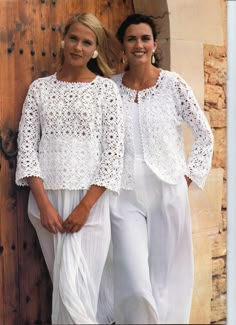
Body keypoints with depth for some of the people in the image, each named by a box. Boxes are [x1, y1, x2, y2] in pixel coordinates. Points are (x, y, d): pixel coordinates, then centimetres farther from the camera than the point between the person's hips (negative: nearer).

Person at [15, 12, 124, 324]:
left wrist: (85, 206, -11)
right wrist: (44, 203, -8)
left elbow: (113, 152, -4)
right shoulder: (40, 88, 7)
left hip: (89, 199, -3)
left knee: (73, 288, -8)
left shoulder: (106, 88, 1)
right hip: (47, 198, 3)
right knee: (65, 283, 11)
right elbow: (27, 146, 2)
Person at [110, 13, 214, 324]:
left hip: (168, 193, 0)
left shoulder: (174, 84, -1)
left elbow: (204, 135, 5)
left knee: (167, 277, 8)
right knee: (134, 285, -6)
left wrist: (190, 176, 1)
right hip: (125, 196, 0)